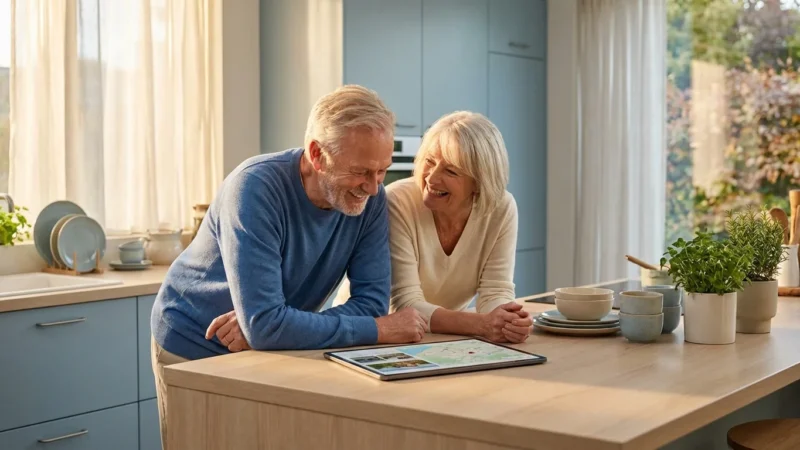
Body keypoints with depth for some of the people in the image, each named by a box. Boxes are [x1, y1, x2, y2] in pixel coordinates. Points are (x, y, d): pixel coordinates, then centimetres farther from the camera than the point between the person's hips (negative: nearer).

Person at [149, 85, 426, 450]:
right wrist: (379, 331, -31)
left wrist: (260, 326, -29)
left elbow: (372, 302, -19)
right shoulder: (256, 187, -31)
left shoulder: (370, 199, -15)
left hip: (272, 347, 5)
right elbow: (265, 325, -37)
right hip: (196, 348, -4)